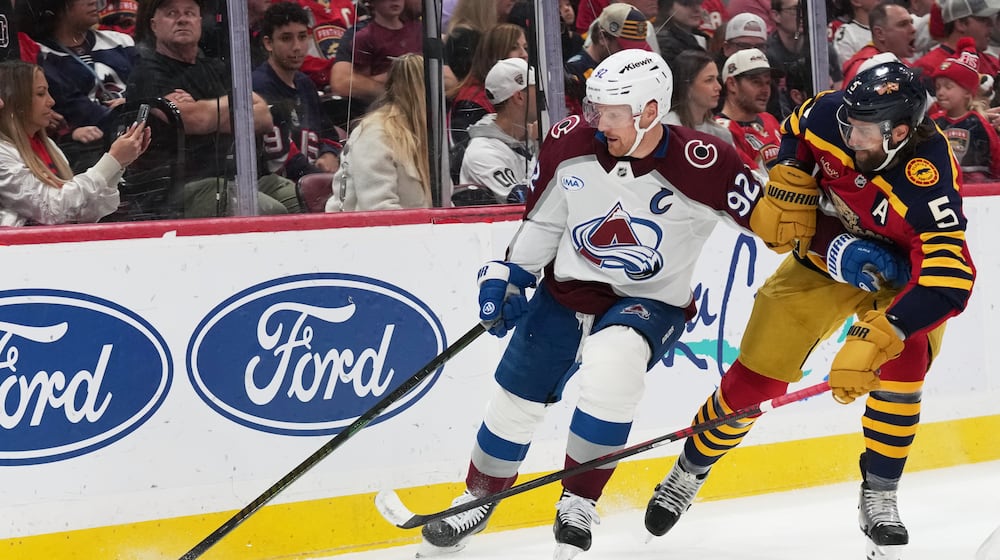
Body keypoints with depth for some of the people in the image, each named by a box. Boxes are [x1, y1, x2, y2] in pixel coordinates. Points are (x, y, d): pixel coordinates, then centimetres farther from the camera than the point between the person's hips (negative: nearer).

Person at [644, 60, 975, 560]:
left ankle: (878, 499, -9)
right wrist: (789, 189, -12)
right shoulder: (830, 115, -26)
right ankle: (690, 471, 22)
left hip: (905, 271, -3)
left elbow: (948, 281, -46)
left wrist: (876, 339, -53)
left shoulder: (928, 183, -38)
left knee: (901, 365, -27)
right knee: (756, 374, 1)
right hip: (829, 252, 3)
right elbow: (796, 135, 1)